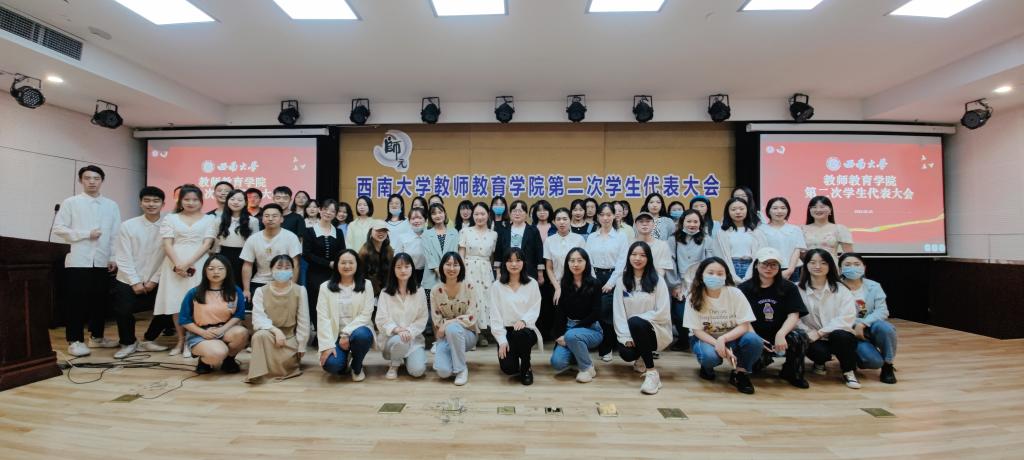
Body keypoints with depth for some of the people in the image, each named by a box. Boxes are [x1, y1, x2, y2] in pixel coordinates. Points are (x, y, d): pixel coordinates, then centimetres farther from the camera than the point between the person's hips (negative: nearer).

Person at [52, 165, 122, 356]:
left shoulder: (111, 205, 9)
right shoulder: (70, 203, 2)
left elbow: (116, 234, 7)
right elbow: (58, 228, -3)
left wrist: (114, 257, 1)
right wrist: (85, 234, -12)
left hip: (102, 261, 3)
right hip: (78, 260, -3)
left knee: (99, 300, 10)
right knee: (77, 301, -1)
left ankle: (96, 336, 21)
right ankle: (75, 340, 7)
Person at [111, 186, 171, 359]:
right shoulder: (127, 226, -4)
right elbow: (123, 258, -6)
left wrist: (154, 280, -8)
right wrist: (135, 282, -10)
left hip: (156, 282, 1)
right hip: (128, 282, -1)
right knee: (123, 312, -7)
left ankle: (147, 340, 24)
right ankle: (129, 343, 23)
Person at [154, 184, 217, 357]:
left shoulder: (209, 219, 9)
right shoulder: (170, 218, 12)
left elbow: (207, 244, -1)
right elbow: (167, 244, 3)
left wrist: (188, 263, -13)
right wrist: (177, 265, -13)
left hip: (198, 264, -1)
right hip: (175, 265, 2)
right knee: (176, 303, 2)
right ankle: (180, 341, 13)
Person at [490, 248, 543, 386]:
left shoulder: (532, 284, 3)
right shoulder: (497, 286, 1)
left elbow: (535, 309, -2)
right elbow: (495, 315, -2)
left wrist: (524, 320, -23)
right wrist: (502, 340, -10)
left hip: (526, 330, 0)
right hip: (506, 331, 0)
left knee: (521, 334, -37)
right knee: (508, 368, -20)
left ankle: (526, 367, -6)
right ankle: (513, 356, 20)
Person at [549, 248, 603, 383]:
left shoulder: (594, 284, -10)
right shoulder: (565, 284, 2)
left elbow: (595, 314, -13)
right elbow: (561, 311, 5)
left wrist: (568, 332, -17)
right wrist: (559, 334, -10)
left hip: (591, 329, -3)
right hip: (568, 328, 4)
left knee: (572, 335, -37)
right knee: (557, 363, -19)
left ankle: (588, 368, -10)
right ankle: (578, 354, 15)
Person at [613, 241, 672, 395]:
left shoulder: (657, 281, -4)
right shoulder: (621, 282, 3)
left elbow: (662, 313, -11)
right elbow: (618, 312, -5)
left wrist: (637, 319, -17)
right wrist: (626, 336, -17)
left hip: (656, 329, -3)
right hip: (632, 331, 3)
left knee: (635, 322, -35)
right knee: (626, 353, -28)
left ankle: (652, 372, -25)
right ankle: (642, 357, 13)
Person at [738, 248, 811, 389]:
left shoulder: (789, 288, 5)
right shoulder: (744, 288, 1)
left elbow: (794, 315, -6)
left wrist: (781, 334, -24)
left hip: (780, 335, 2)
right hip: (755, 337, -1)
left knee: (799, 336, -31)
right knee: (756, 359, -31)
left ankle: (793, 374, -1)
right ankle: (766, 358, 12)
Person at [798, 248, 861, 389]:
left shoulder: (841, 290, -2)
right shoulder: (798, 290, -3)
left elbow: (846, 318, -13)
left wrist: (820, 332, -20)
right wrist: (809, 334, -23)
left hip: (839, 336, 0)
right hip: (814, 339, 0)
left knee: (839, 336, -33)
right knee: (819, 351, -31)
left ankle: (849, 372, -4)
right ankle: (820, 362, 11)